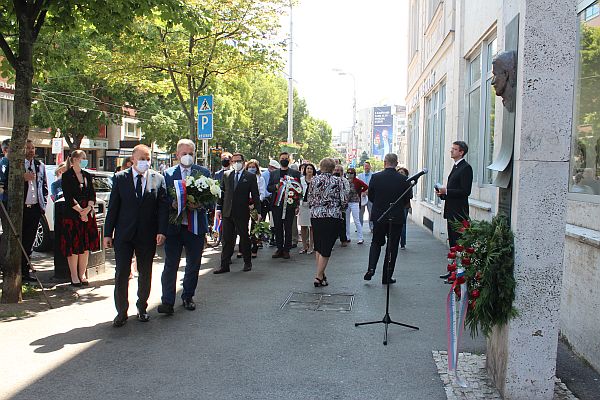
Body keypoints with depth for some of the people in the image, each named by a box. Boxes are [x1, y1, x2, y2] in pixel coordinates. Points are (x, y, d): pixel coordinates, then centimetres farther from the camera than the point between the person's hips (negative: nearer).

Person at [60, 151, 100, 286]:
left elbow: (92, 194, 7)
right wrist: (81, 211, -13)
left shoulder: (87, 176, 13)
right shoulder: (67, 176, -3)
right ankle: (74, 276, 6)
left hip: (88, 214, 5)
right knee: (73, 246, -2)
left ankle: (82, 274, 14)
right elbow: (68, 197, -10)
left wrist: (88, 208, -10)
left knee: (86, 246, 5)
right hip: (72, 214, -5)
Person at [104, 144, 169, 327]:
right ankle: (121, 312, 12)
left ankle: (142, 308, 28)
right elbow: (113, 207, 2)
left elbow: (163, 207, -2)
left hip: (147, 235, 1)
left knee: (145, 274, 11)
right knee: (121, 274, 0)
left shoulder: (158, 179, 2)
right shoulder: (120, 178, 1)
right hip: (124, 235, -1)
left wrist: (161, 231, -12)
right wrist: (108, 233, -1)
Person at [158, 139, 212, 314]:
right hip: (174, 226, -1)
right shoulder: (168, 173, 6)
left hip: (196, 226, 1)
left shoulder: (204, 173, 5)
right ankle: (167, 301, 1)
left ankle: (187, 297, 27)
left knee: (194, 265, 11)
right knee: (170, 264, -3)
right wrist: (172, 203, -17)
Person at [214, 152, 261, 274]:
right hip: (227, 212, 3)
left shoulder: (250, 176, 1)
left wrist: (258, 211, -5)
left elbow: (255, 195, 0)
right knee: (227, 240, 5)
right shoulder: (226, 175, 10)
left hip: (242, 213, -2)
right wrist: (219, 208, 5)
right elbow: (222, 192, 11)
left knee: (244, 238, 8)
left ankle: (247, 263, 23)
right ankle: (224, 265, 9)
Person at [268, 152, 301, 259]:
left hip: (289, 205, -3)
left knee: (288, 228, 1)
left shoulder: (295, 173, 6)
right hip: (276, 204, 3)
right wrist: (276, 186, -9)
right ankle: (279, 249, 12)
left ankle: (286, 250, 7)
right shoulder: (273, 173, 15)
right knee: (278, 228, 5)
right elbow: (268, 188, 13)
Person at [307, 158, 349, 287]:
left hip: (315, 216, 3)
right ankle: (319, 277, 2)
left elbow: (309, 199, 8)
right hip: (333, 217, -3)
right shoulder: (339, 181, -3)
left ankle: (321, 273, 24)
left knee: (318, 246, 17)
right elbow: (344, 201, -5)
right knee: (326, 248, 1)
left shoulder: (314, 180, 4)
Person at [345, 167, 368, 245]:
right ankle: (347, 237, 20)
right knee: (346, 220, 10)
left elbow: (366, 187, -12)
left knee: (356, 220, -6)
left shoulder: (357, 181, -7)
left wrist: (359, 192, -3)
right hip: (346, 202, 5)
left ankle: (361, 238, 0)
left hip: (354, 202, -5)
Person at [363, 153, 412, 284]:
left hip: (379, 216, 1)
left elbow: (370, 196, 0)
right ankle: (387, 277, 12)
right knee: (392, 246, 8)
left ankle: (371, 269, 2)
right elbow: (408, 198, -1)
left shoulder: (376, 177, -7)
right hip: (397, 217, -1)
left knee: (376, 243, 19)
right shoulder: (403, 179, -8)